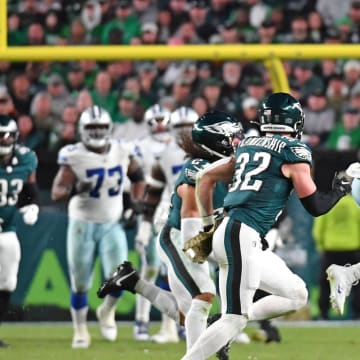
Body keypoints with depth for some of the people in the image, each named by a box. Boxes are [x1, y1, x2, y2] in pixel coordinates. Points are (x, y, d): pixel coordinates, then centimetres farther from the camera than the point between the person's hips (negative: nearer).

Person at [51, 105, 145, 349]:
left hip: (113, 225, 2)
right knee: (80, 284, 2)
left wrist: (135, 205, 4)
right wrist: (73, 190, -36)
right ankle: (80, 330, 21)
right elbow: (56, 192, -16)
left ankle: (107, 311, 18)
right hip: (82, 225, -2)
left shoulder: (122, 152, -3)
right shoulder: (74, 157, -13)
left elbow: (138, 176, 15)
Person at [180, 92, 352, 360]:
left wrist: (208, 224, 29)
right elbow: (315, 206, 0)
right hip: (242, 237, -9)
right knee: (235, 319, -12)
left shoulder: (247, 146, 18)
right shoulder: (293, 151, -3)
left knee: (297, 295, 14)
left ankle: (224, 330, 5)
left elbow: (205, 179, 23)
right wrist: (339, 191, 19)